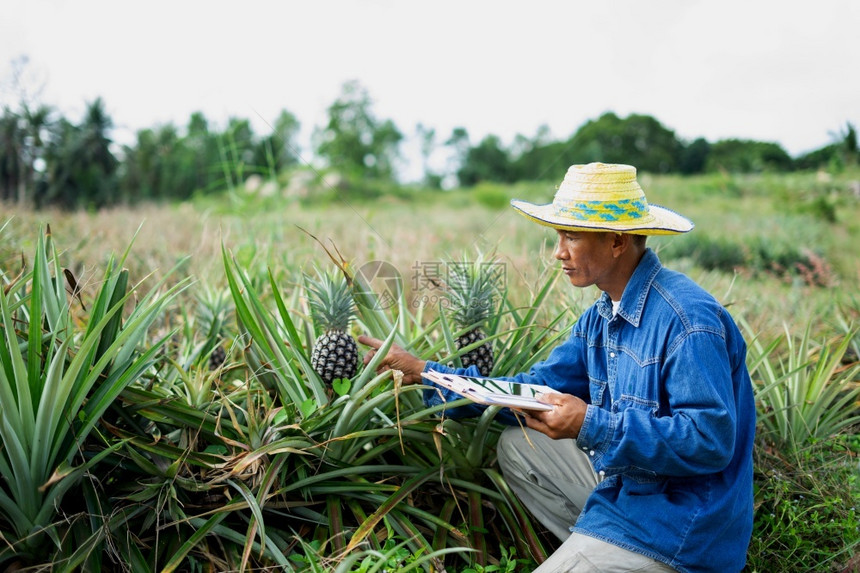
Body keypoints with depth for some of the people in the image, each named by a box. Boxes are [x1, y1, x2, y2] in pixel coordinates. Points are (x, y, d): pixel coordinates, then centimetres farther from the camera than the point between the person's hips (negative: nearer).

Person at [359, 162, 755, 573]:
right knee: (517, 444, 12)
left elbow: (711, 441, -27)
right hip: (622, 485, 9)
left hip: (679, 521, -9)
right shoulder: (602, 315, 5)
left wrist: (590, 425, -29)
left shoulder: (688, 320, -23)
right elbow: (535, 390, 5)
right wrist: (424, 372, 2)